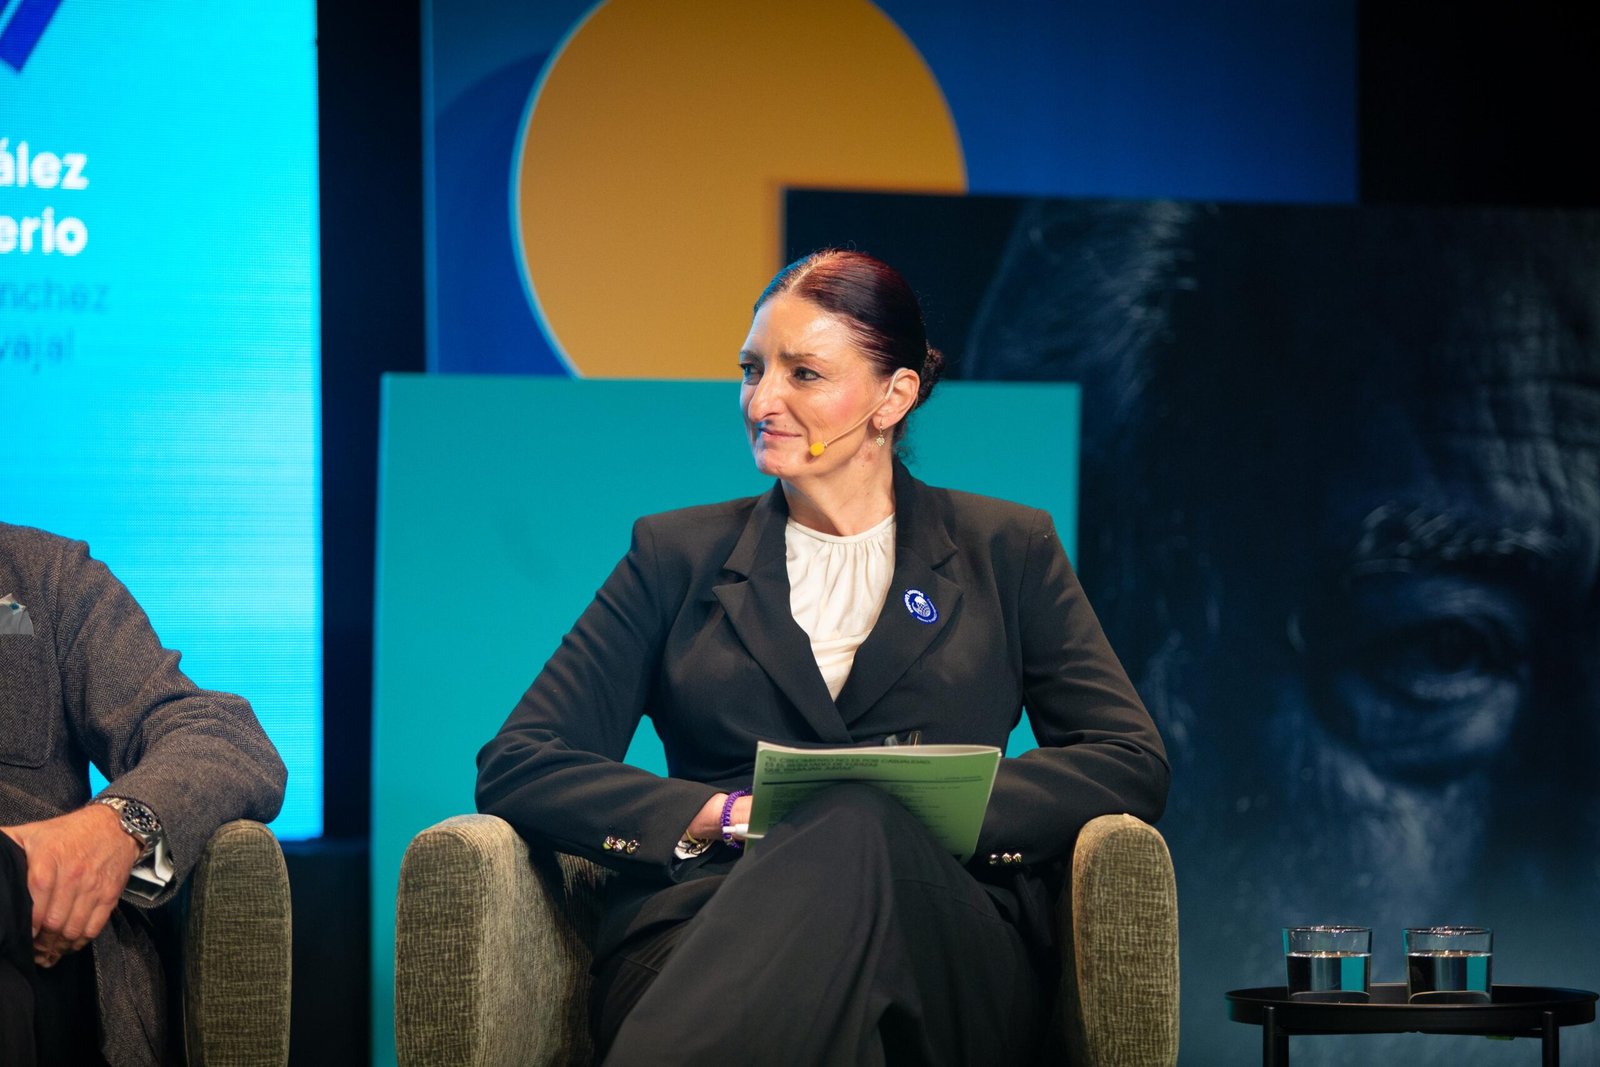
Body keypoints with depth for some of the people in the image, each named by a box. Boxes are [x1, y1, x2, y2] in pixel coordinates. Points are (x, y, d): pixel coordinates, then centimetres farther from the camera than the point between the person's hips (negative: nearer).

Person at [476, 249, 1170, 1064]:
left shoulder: (1006, 553, 21)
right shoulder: (676, 557, 22)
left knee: (859, 837, -38)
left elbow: (1133, 765, 9)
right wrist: (726, 814, -7)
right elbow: (515, 768, 11)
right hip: (704, 928, 0)